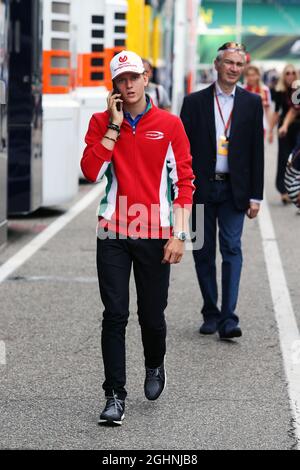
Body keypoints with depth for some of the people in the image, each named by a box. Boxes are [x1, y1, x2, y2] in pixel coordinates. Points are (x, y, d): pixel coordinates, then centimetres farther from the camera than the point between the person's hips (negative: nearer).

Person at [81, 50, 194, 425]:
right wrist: (115, 125, -11)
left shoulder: (170, 124, 2)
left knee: (152, 316, 6)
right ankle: (115, 396, 2)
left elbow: (184, 181, 2)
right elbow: (91, 171, -10)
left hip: (156, 236, 0)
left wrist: (179, 235, -4)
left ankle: (155, 367, 37)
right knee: (114, 316, -4)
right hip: (113, 235, 0)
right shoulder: (101, 122, 4)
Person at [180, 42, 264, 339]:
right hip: (201, 189, 1)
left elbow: (257, 152, 5)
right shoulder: (194, 102, 3)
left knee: (232, 250, -9)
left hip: (234, 190, -1)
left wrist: (255, 196, 1)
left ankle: (228, 319, -12)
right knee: (204, 254, 7)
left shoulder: (251, 103, 4)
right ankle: (211, 313, 18)